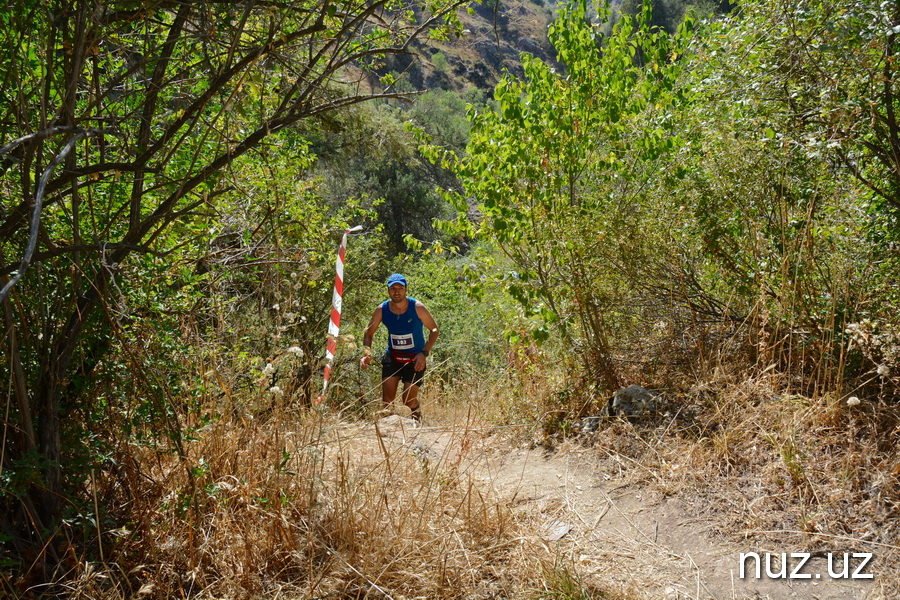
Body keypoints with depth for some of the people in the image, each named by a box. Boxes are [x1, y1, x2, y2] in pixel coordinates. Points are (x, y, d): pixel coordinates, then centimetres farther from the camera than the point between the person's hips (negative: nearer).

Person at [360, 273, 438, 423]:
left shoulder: (417, 307, -15)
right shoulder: (382, 309, -9)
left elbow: (434, 330, -6)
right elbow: (369, 333, 4)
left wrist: (424, 353, -17)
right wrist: (366, 354, -12)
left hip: (415, 359, -2)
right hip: (392, 358, 2)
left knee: (409, 399, -5)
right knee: (387, 399, -5)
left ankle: (417, 421, 27)